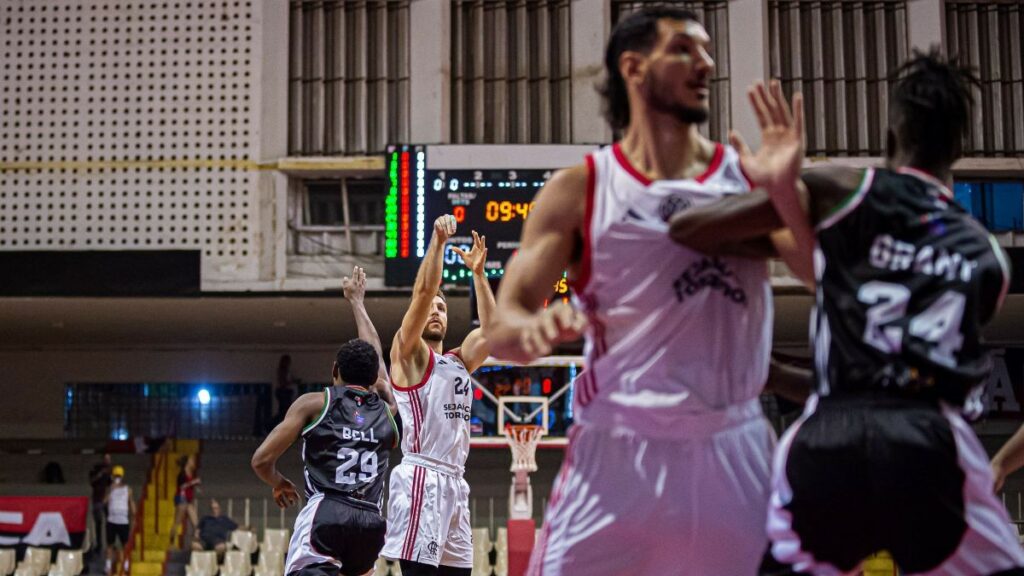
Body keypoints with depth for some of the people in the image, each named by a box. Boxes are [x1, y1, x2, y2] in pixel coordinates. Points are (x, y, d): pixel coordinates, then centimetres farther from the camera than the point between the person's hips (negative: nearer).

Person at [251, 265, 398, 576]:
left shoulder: (314, 403, 9)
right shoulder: (386, 408, 18)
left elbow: (261, 460, 4)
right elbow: (375, 353, 36)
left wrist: (279, 483, 27)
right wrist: (356, 300, 49)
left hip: (324, 515, -4)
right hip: (370, 522, 4)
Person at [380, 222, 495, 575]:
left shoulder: (459, 361, 21)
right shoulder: (408, 352, 2)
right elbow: (423, 292, -10)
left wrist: (478, 272, 12)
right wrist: (438, 241, -13)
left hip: (454, 484, 8)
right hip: (421, 481, -8)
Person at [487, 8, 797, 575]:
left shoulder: (751, 177, 5)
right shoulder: (579, 189, 1)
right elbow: (501, 329, -4)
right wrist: (533, 326, -28)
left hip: (734, 452, 2)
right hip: (617, 452, -2)